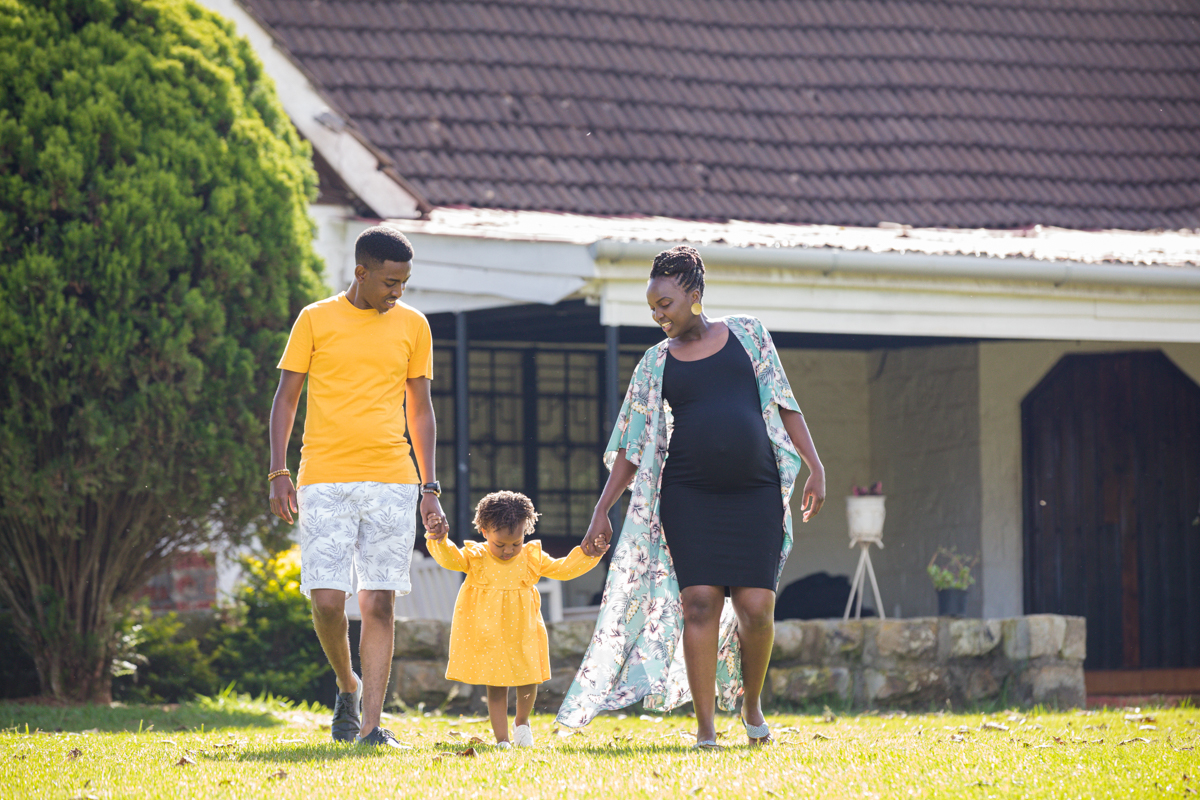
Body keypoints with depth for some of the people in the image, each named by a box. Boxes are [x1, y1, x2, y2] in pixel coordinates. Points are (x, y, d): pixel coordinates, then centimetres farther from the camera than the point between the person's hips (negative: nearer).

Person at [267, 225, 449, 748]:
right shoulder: (316, 320, 3)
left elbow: (420, 409, 16)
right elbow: (286, 397, 6)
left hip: (391, 480, 2)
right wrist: (279, 474, -4)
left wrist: (430, 489, 10)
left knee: (379, 602, -3)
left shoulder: (413, 326, 10)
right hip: (325, 480, -2)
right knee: (327, 599, -9)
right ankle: (348, 687, 18)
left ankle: (371, 726, -1)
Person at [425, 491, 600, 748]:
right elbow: (450, 559, -19)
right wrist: (439, 542, -38)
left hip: (522, 636, 2)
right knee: (495, 687, 1)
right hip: (487, 637, -2)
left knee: (528, 681, 5)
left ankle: (522, 722, 35)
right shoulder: (475, 557, -6)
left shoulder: (532, 558, 1)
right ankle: (502, 740, 7)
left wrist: (588, 553, -7)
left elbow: (563, 569, 4)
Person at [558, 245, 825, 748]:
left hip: (755, 495, 0)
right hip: (689, 498, 0)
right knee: (699, 601, -11)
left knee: (755, 607, -8)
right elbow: (633, 445, 11)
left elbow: (783, 404, 10)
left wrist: (815, 466, 2)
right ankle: (705, 726, -6)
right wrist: (602, 511, 6)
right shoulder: (657, 361, 10)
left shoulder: (746, 334, 9)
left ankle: (751, 701, 19)